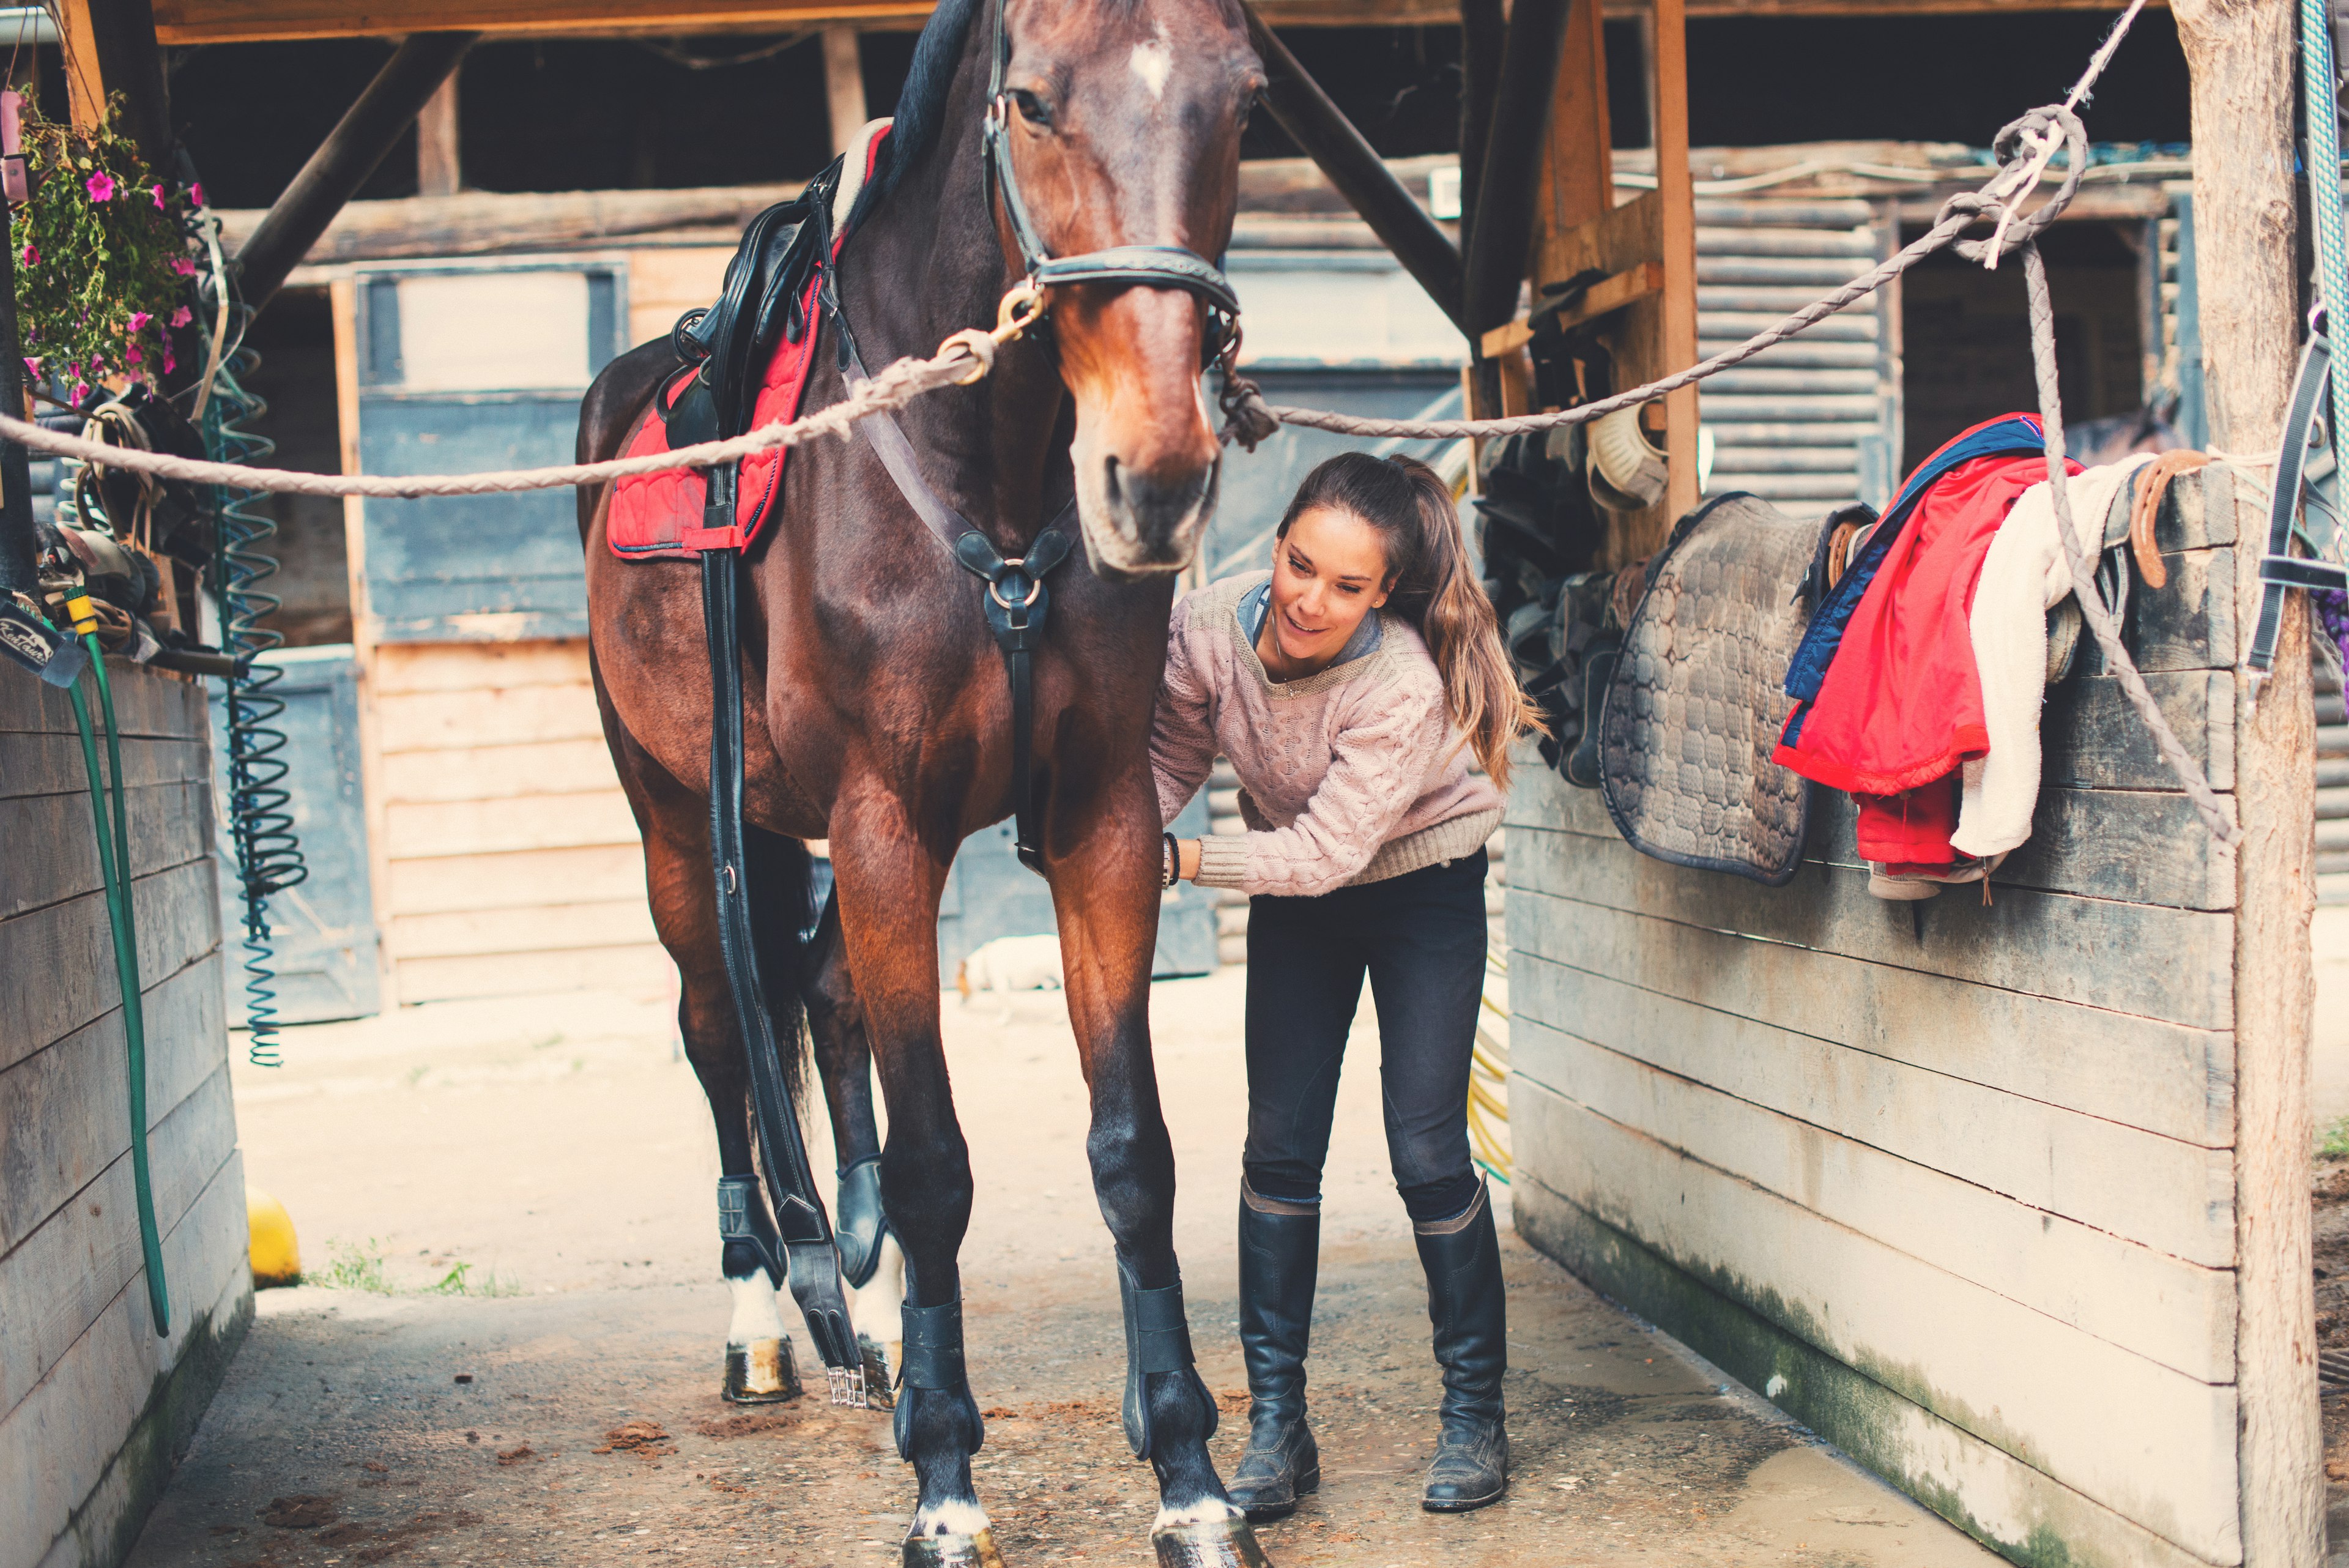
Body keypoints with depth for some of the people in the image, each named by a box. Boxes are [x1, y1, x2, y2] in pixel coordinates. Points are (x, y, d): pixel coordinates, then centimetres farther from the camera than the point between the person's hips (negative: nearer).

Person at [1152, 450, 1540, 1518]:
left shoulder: (1405, 688, -34)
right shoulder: (1209, 628, -23)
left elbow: (1326, 849, -33)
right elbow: (1170, 759, -10)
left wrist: (1179, 859, -40)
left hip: (1423, 895, -4)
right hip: (1295, 904, 4)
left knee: (1427, 1154, -6)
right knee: (1279, 1149, 1)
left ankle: (1474, 1413, 12)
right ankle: (1276, 1421, 10)